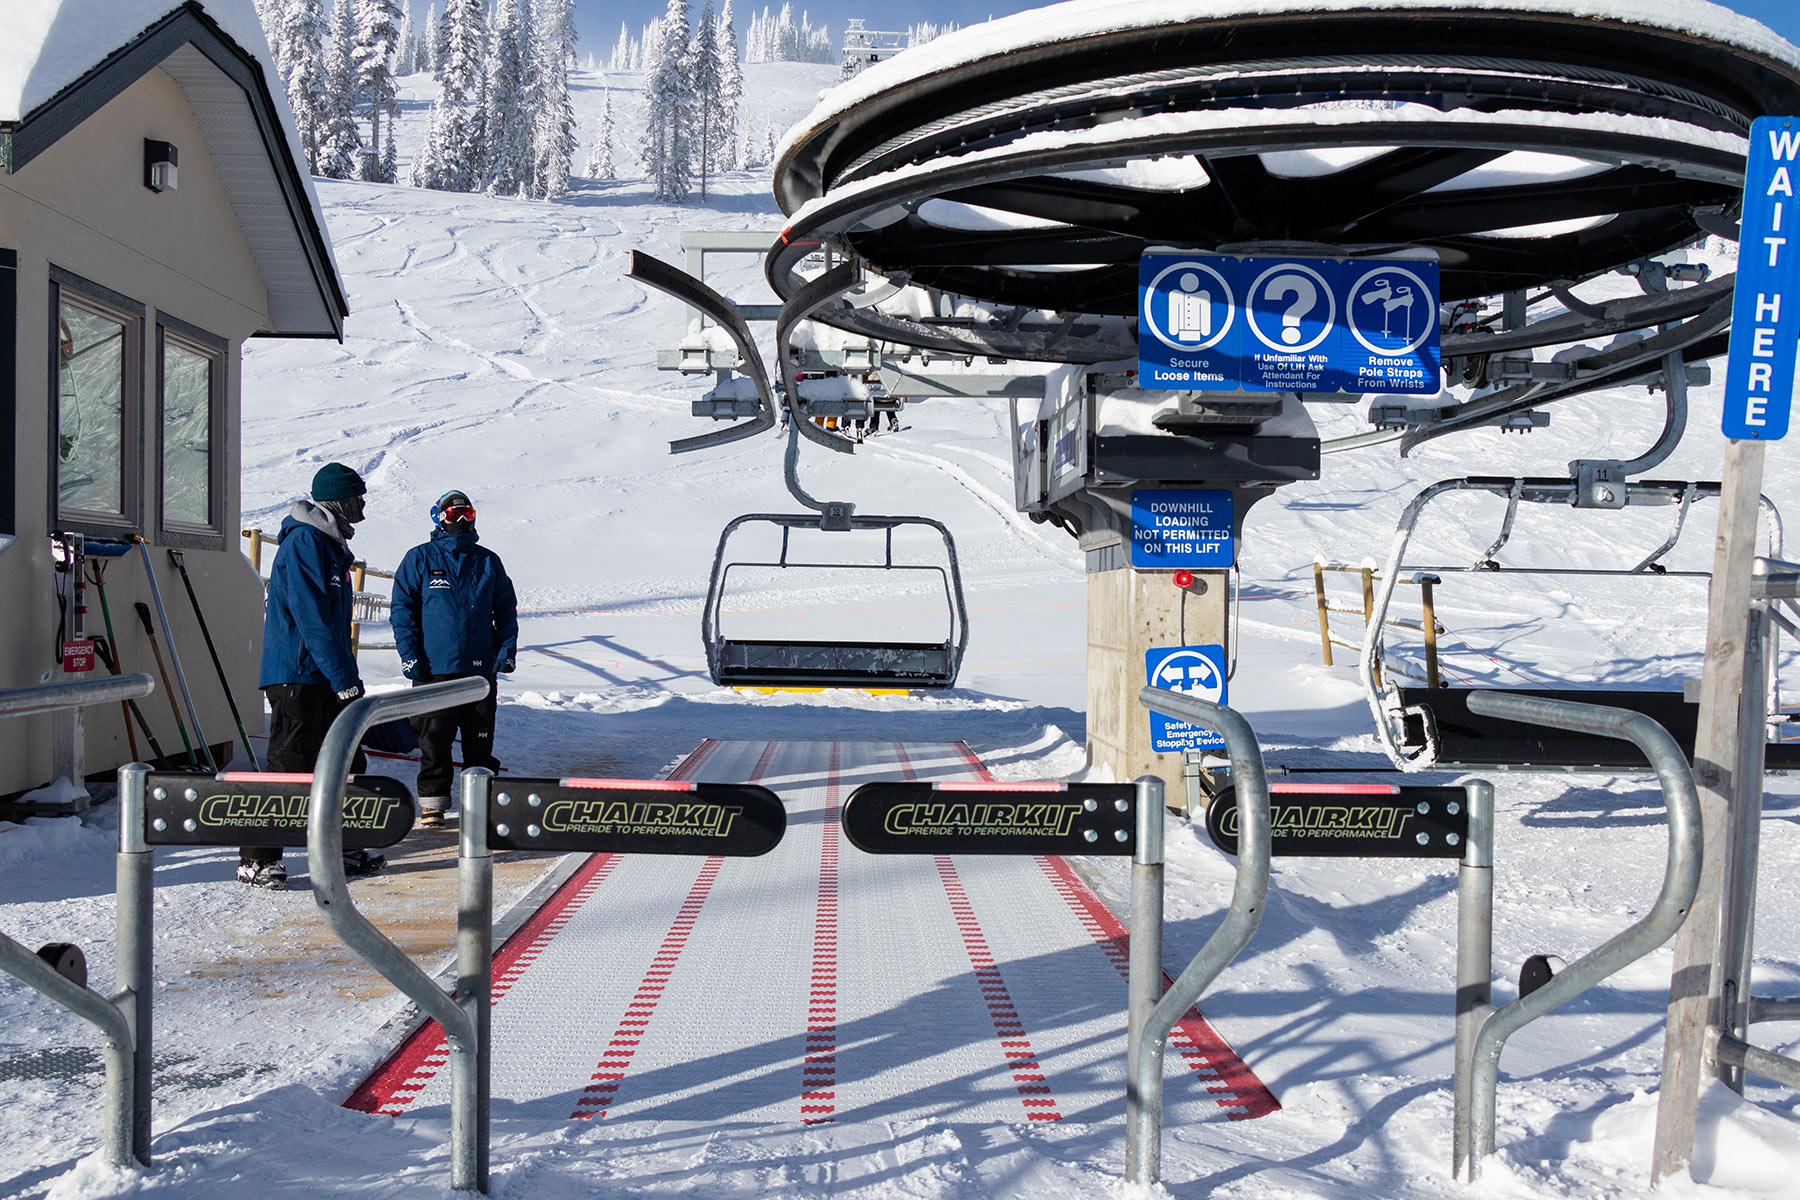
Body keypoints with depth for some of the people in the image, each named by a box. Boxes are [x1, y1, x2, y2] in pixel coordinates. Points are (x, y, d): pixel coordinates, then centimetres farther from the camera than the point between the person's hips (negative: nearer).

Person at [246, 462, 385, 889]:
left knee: (347, 761, 12)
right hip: (297, 675, -10)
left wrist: (351, 676, 20)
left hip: (324, 677, 10)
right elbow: (312, 618, -20)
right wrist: (343, 678, -20)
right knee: (290, 764, -8)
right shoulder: (305, 542, -13)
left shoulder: (330, 545, 19)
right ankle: (255, 860, -1)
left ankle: (342, 849, 23)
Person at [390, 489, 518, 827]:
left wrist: (507, 649, 4)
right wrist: (409, 654, -6)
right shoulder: (420, 559, 4)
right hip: (434, 669, -2)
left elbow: (506, 609, 16)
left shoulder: (488, 562, 12)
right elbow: (402, 608, 2)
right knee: (434, 739, 1)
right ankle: (432, 801, 10)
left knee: (480, 740, 7)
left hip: (480, 668, 2)